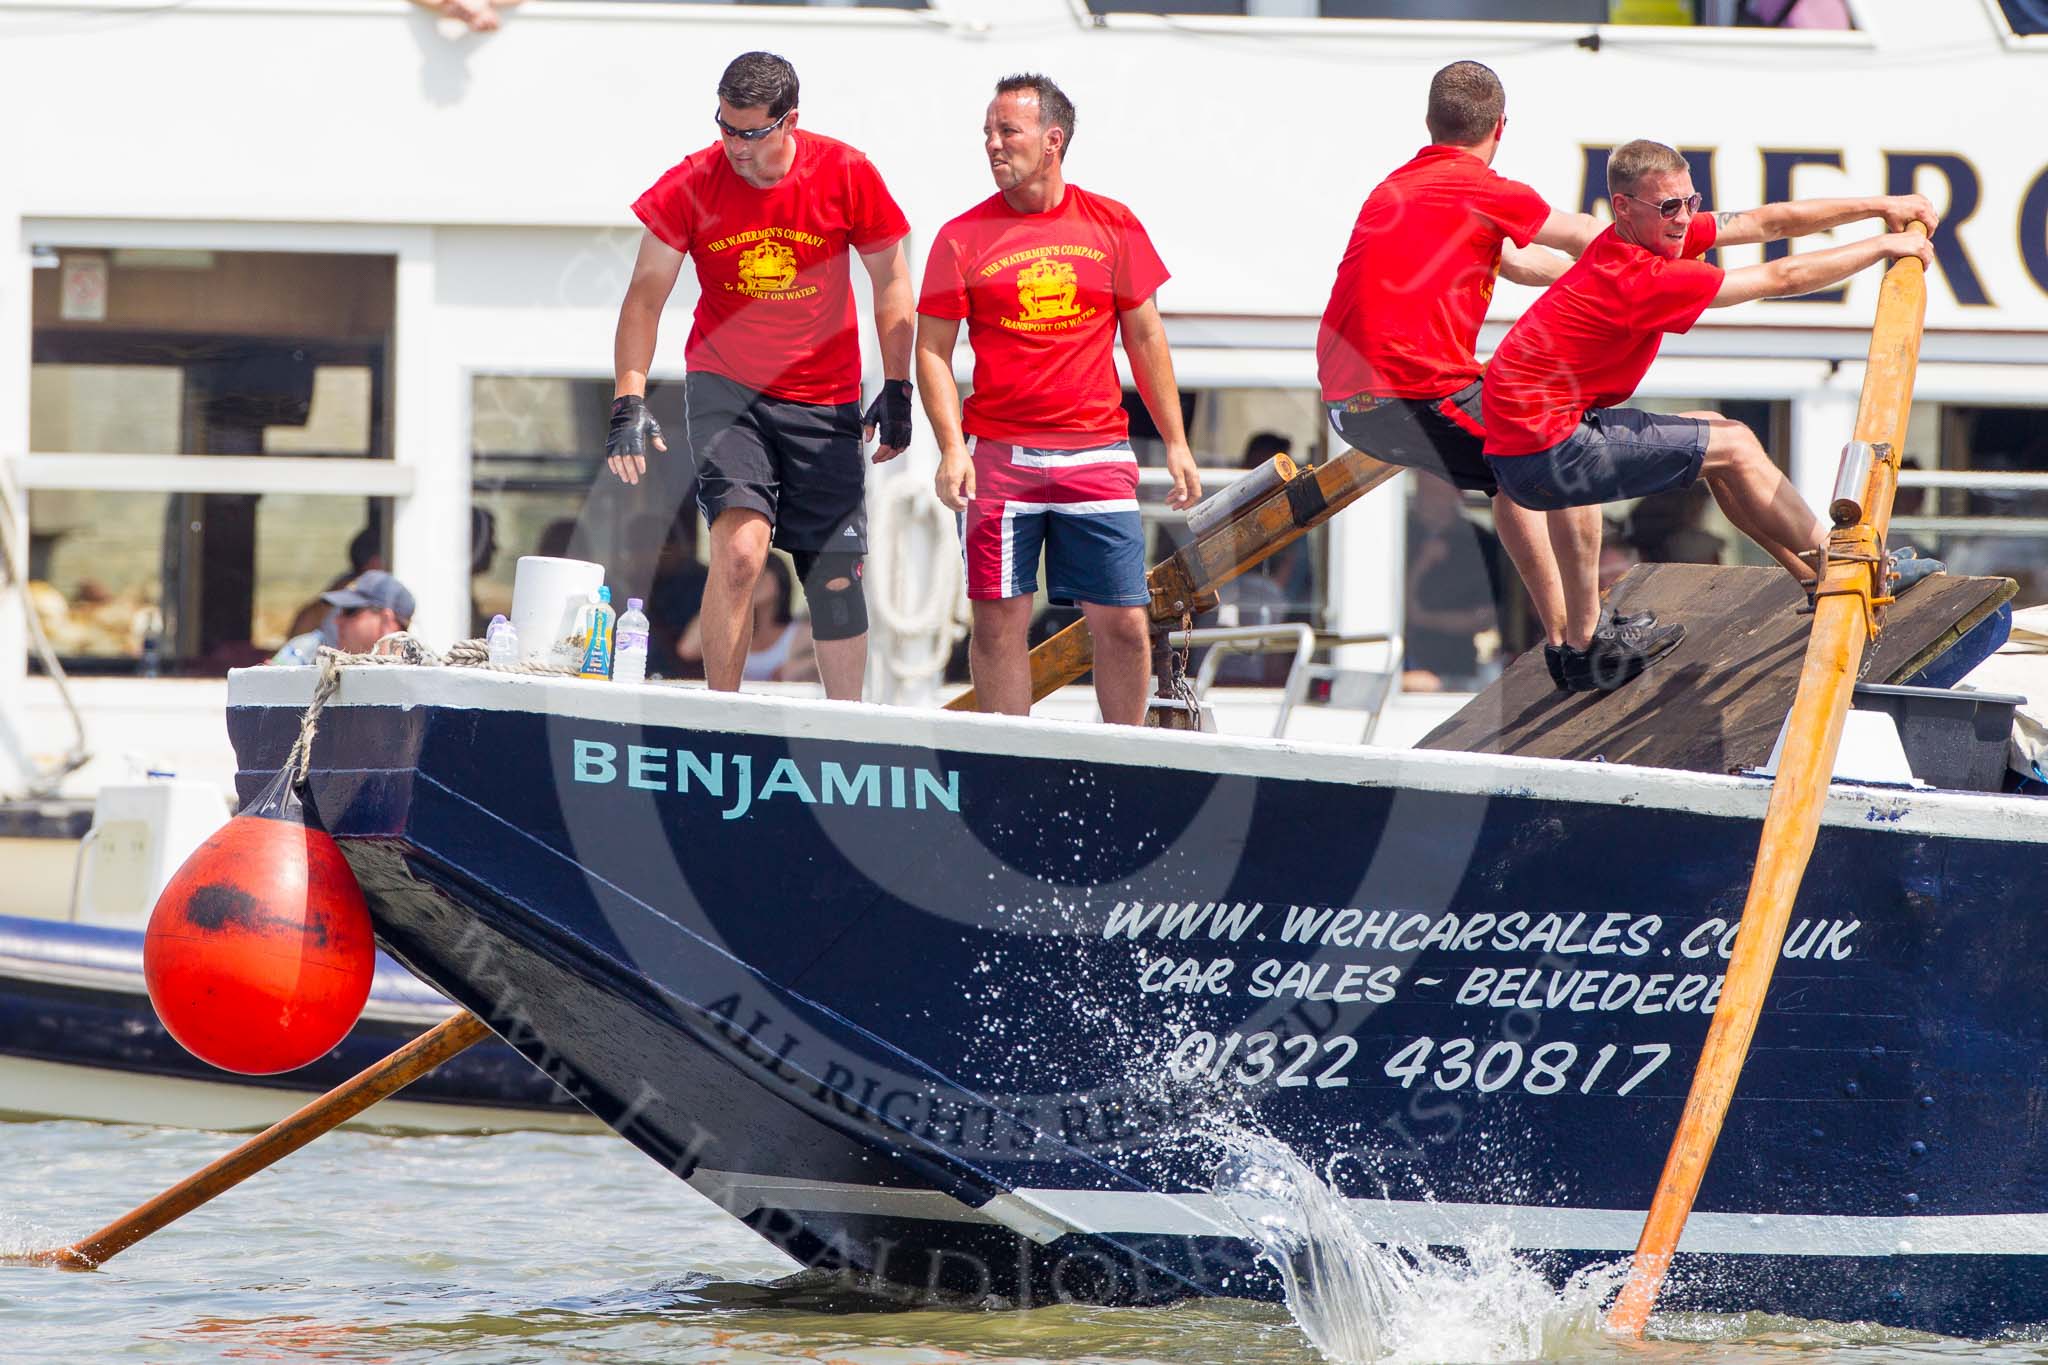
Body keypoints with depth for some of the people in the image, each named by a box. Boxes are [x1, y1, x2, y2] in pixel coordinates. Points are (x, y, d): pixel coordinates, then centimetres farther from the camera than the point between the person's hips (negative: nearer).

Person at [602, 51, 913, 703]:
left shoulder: (847, 176, -8)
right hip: (725, 386, -1)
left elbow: (890, 281, 4)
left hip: (825, 401, 2)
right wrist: (629, 402, -15)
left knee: (836, 576, 3)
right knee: (739, 549, -21)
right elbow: (646, 295, -6)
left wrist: (896, 391, 0)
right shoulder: (692, 185, -9)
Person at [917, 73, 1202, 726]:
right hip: (1000, 458, -1)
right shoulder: (963, 237, 2)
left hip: (1098, 456, 1)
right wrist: (952, 447, -10)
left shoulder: (1112, 226, 6)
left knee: (1123, 624, -2)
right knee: (1000, 621, -1)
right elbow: (932, 352, 3)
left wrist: (1175, 444, 10)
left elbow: (1145, 338, 13)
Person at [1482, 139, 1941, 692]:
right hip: (1546, 454, -10)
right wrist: (1884, 247, -7)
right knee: (1734, 446, -2)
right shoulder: (1643, 279, -23)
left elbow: (1766, 222, 8)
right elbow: (1781, 278, -17)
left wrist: (1879, 206, 7)